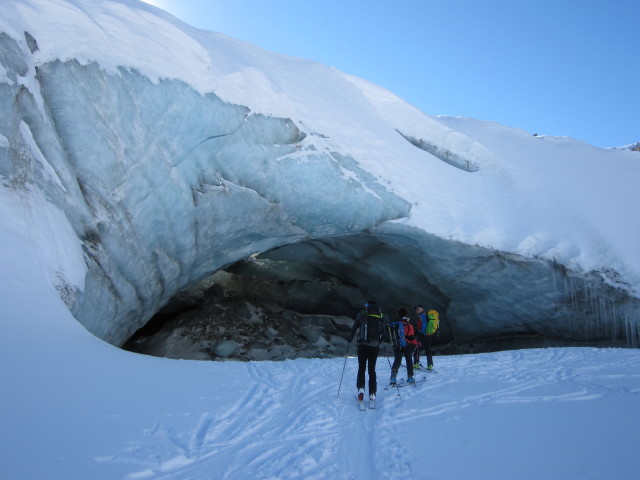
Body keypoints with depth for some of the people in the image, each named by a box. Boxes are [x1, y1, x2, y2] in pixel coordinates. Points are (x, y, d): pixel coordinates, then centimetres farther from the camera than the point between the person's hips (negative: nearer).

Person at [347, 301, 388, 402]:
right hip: (375, 346, 2)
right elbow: (385, 335, 9)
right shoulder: (382, 316, 8)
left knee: (361, 368, 11)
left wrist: (350, 338, 17)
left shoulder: (362, 314, 3)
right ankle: (372, 394, 6)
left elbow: (354, 328, 1)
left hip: (363, 345, -2)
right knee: (372, 370, 11)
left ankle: (361, 388, -7)